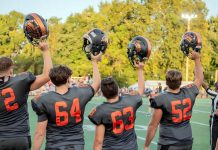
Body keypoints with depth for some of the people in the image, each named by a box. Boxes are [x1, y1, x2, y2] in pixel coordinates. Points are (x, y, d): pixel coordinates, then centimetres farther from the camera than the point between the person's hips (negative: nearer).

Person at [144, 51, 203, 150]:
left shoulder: (161, 100, -16)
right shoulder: (189, 93, -3)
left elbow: (153, 126, -13)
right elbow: (199, 79, 18)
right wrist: (197, 59, 25)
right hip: (187, 142, 5)